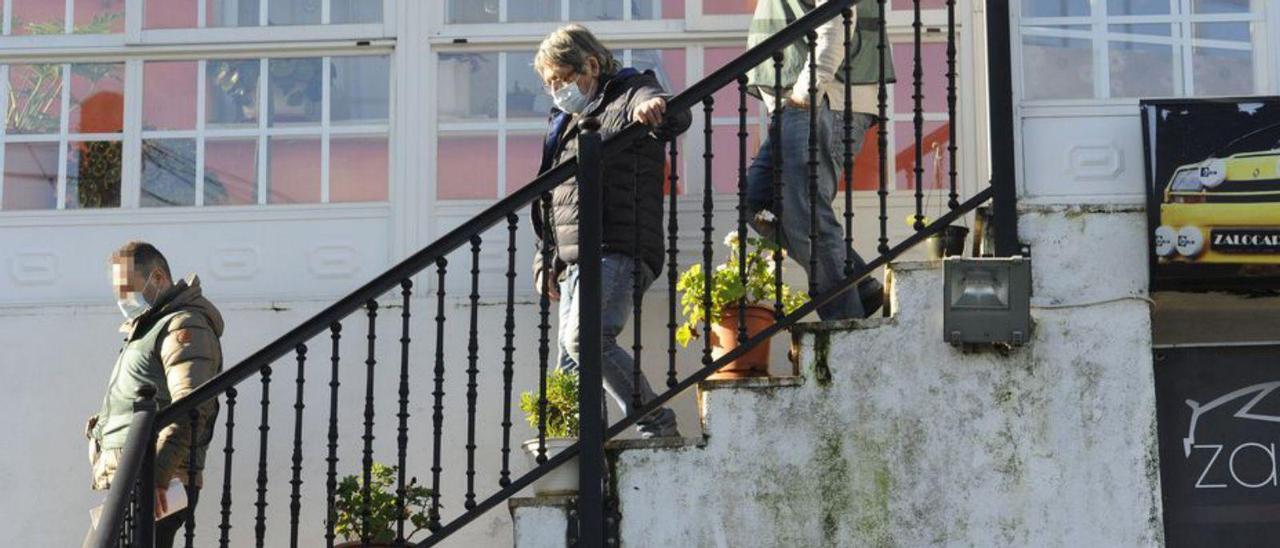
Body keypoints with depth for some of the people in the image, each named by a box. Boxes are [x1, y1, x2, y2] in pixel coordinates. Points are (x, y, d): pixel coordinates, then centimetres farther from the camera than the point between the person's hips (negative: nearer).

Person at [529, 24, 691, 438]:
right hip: (573, 260, 9)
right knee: (571, 365, 5)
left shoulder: (630, 97, 2)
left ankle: (657, 425, -18)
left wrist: (656, 111, -46)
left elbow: (675, 118, -22)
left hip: (616, 252, -9)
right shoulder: (569, 121, 27)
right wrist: (545, 261, 20)